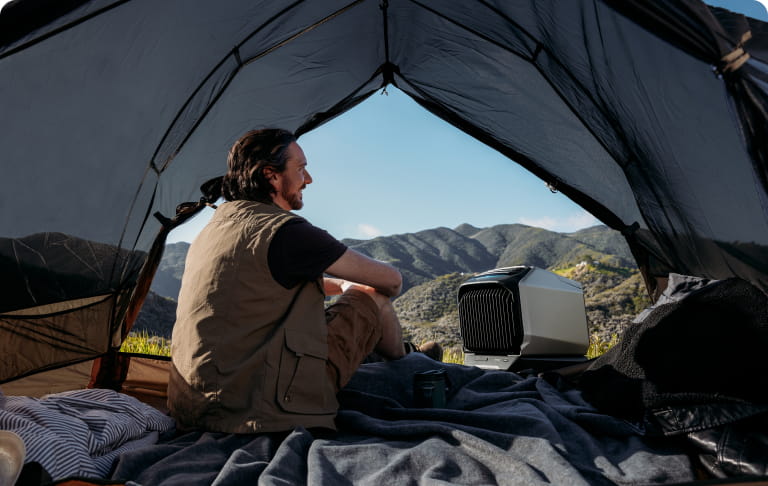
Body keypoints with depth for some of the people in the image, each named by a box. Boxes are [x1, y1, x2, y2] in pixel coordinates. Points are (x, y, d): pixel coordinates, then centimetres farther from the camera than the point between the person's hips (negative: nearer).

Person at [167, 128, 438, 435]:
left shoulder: (210, 231, 11)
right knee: (373, 297, 2)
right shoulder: (285, 231, -16)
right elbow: (390, 280, -7)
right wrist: (354, 289, 17)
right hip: (262, 412, -9)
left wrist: (342, 287, 32)